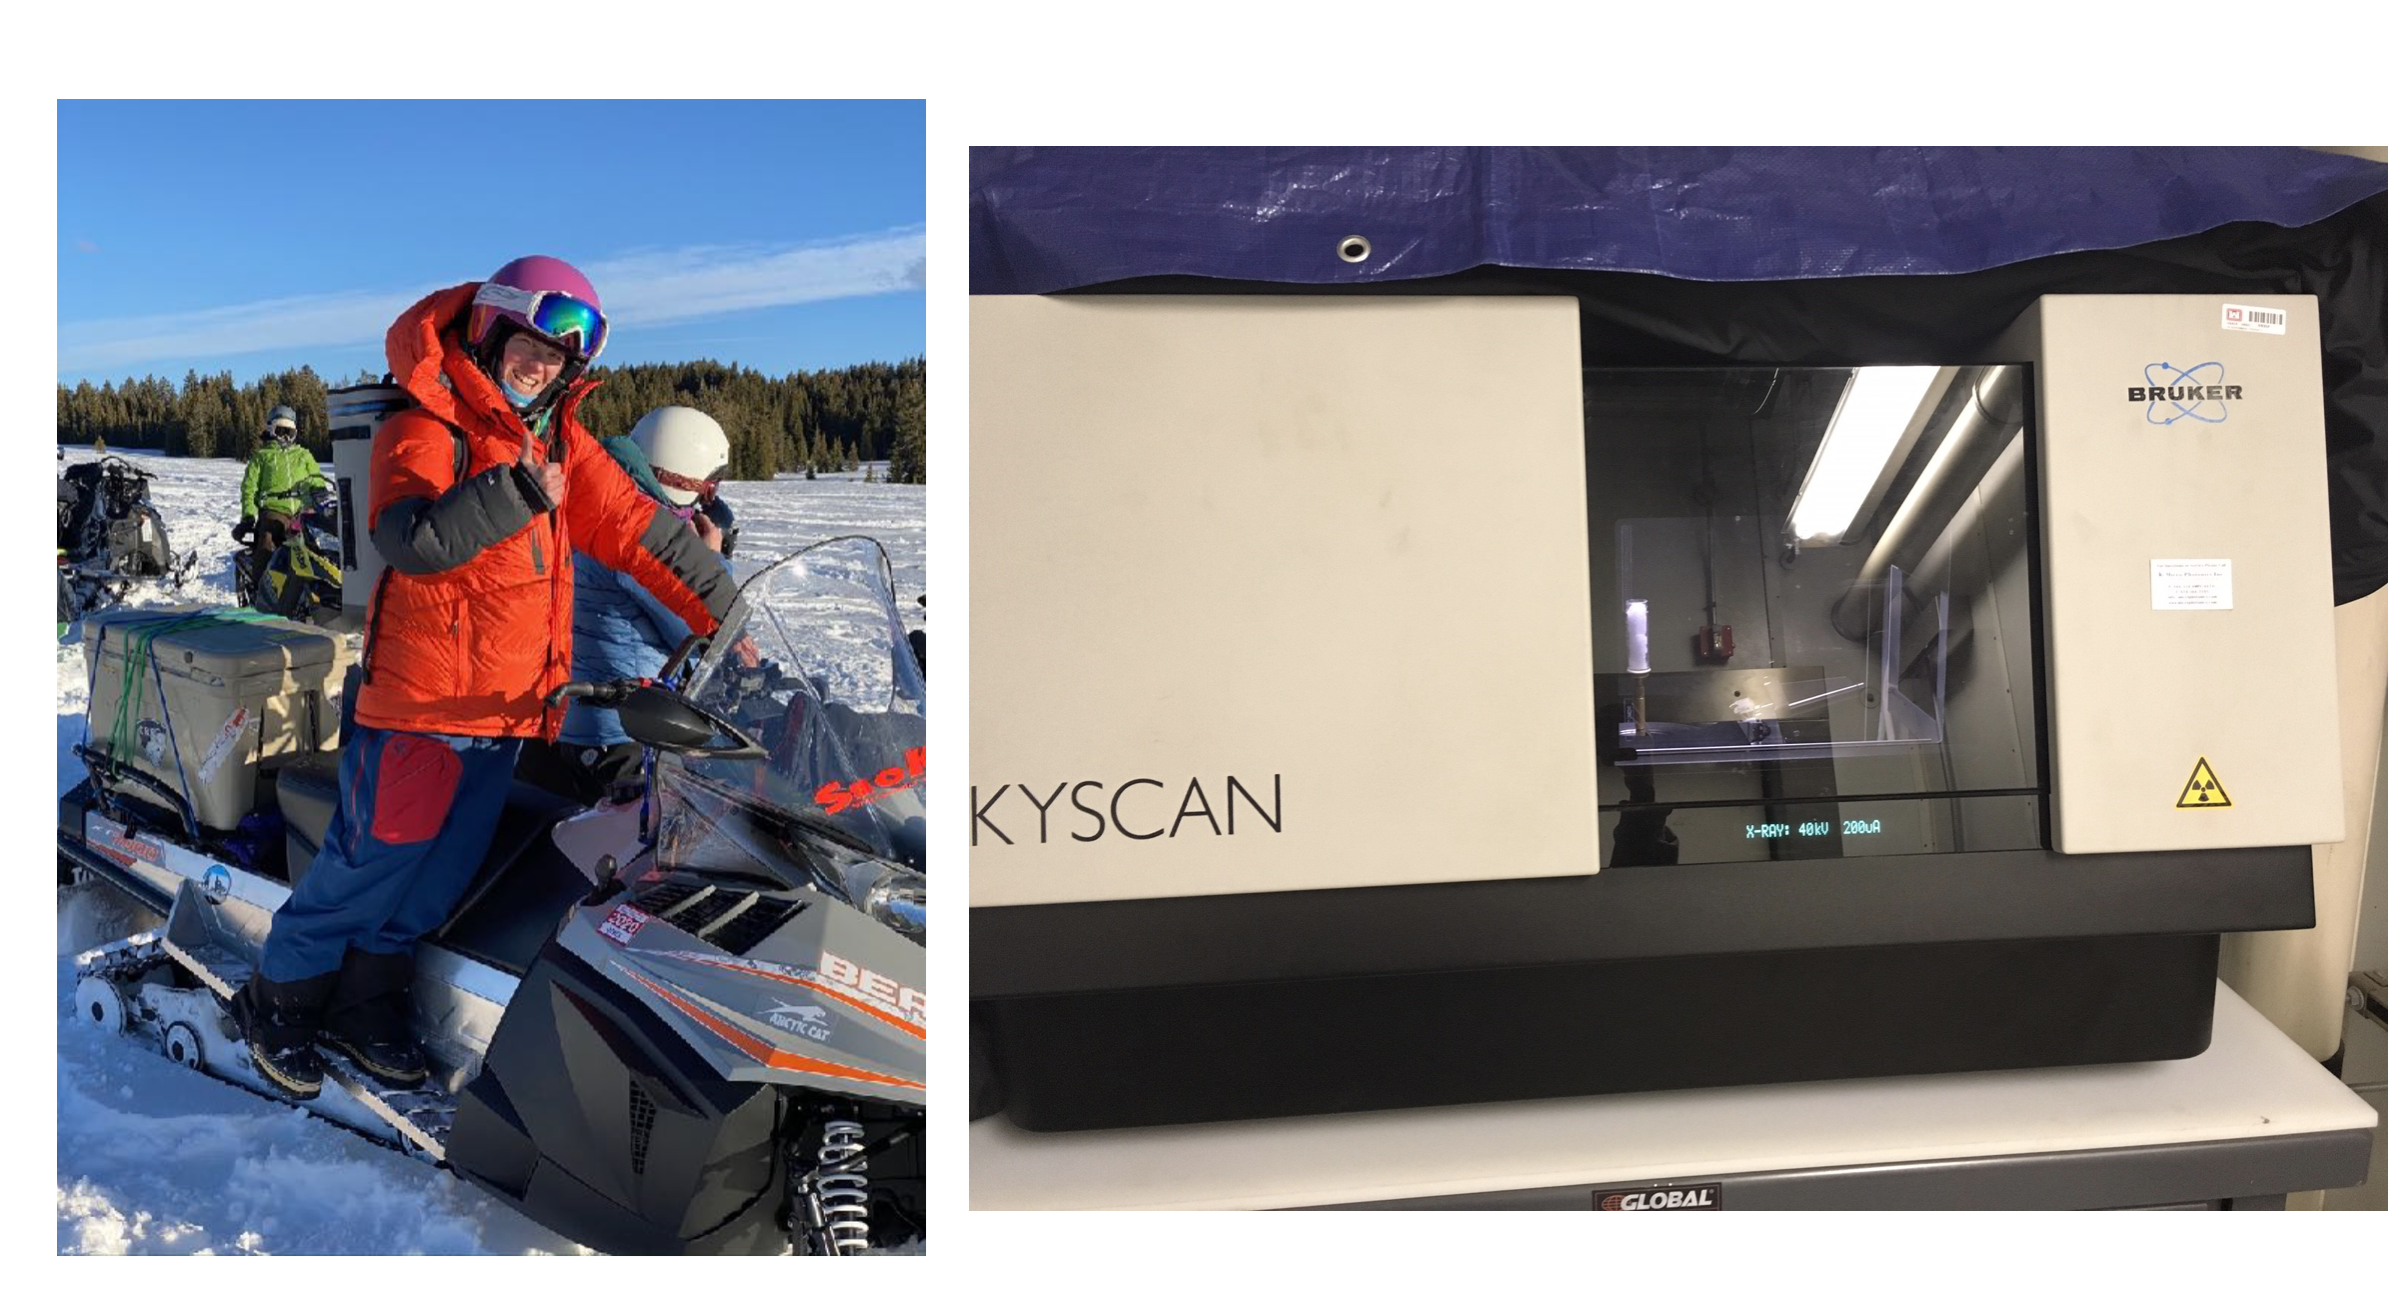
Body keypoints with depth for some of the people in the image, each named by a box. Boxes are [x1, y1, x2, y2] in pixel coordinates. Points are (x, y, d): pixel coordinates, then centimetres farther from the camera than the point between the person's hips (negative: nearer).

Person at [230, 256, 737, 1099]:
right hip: (421, 697, -6)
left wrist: (722, 616, 3)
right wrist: (517, 490, -31)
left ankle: (366, 1003, 29)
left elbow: (637, 530, 8)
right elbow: (414, 542, -26)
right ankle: (279, 1002, 25)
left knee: (441, 871, 13)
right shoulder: (423, 430, -10)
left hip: (510, 706, 6)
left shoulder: (561, 439, 9)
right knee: (371, 861, 3)